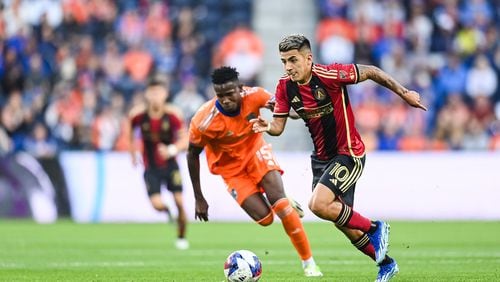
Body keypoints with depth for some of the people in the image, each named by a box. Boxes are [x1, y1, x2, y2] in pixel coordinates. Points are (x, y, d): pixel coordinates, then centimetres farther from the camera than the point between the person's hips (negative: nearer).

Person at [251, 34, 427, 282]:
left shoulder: (329, 75, -23)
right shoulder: (285, 87, -6)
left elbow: (371, 72, -13)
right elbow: (278, 126, -3)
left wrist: (404, 93, -8)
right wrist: (266, 127, -26)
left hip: (348, 154, -7)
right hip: (322, 157, 7)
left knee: (318, 205, -24)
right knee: (342, 221, 13)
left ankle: (375, 228, -2)